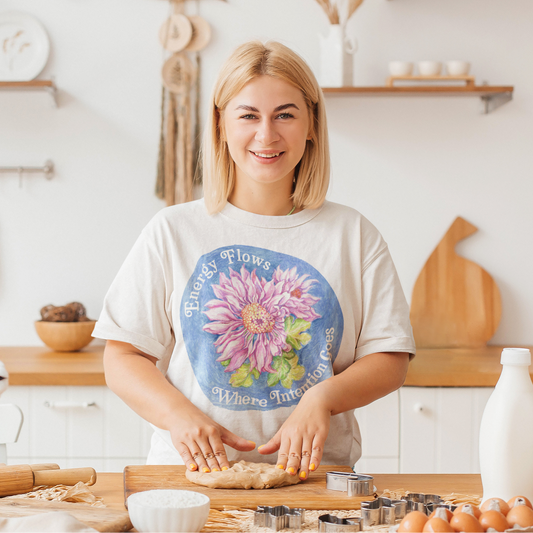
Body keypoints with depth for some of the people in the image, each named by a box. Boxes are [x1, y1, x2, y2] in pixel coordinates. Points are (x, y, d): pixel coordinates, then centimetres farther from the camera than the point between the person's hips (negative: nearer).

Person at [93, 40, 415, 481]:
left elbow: (390, 360, 7)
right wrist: (178, 413, -12)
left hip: (314, 473, 1)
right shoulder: (173, 231, 7)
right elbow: (123, 356, 6)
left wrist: (322, 396, -11)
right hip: (191, 471, 0)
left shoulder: (353, 234, 9)